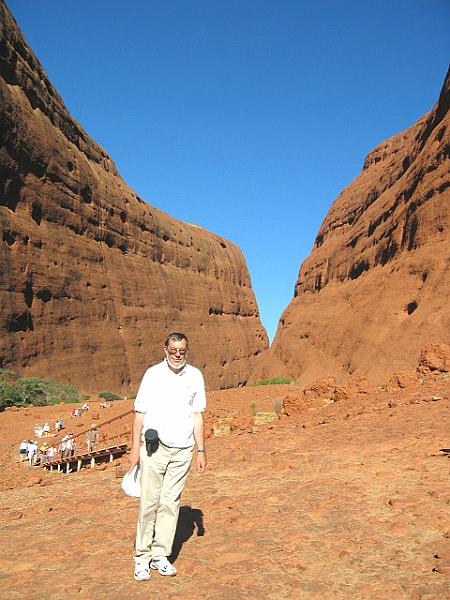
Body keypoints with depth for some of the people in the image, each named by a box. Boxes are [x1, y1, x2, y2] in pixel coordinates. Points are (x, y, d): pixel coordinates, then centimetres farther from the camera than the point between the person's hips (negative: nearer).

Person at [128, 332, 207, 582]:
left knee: (170, 503, 7)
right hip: (154, 447, -2)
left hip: (182, 450, 2)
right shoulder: (153, 374, -4)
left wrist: (201, 450, 7)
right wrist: (135, 447, -3)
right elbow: (140, 412, 0)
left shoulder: (195, 376, 4)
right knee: (149, 503, 0)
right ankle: (142, 557, 13)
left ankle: (160, 556, 18)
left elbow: (197, 415, 8)